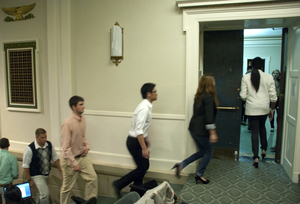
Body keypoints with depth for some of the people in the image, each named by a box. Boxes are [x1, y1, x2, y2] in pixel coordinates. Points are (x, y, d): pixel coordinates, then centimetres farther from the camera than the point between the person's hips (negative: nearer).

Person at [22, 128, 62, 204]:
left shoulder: (49, 145, -6)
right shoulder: (30, 149, -20)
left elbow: (55, 158, 4)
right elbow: (25, 166, -13)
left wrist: (62, 171, 0)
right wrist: (29, 180, -9)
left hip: (46, 175, 6)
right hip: (36, 176, -6)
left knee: (41, 193, 20)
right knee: (45, 193, -13)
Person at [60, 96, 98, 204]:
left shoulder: (82, 119, 0)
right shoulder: (67, 123, -23)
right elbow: (66, 147, -21)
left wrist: (87, 146, -2)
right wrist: (74, 163, -18)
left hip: (82, 156, 7)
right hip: (70, 159, -7)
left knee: (93, 177, 3)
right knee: (67, 187, 10)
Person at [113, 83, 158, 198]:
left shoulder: (147, 106, 6)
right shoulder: (144, 108, -24)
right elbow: (138, 130, -29)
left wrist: (146, 138, 24)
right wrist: (144, 148, -27)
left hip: (138, 139, 10)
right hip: (134, 142, -10)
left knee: (145, 166, 16)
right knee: (142, 168, -2)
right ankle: (119, 184, 11)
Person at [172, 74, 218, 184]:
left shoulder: (198, 96, 11)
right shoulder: (209, 97, -17)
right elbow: (209, 117, -21)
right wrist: (212, 133, -18)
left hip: (193, 128, 8)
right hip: (201, 130, -8)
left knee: (202, 151, 20)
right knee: (209, 151, 13)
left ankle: (181, 165, 12)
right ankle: (199, 175, 22)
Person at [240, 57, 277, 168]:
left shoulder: (246, 77, -7)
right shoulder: (269, 77, -3)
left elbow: (243, 96, -7)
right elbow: (273, 96, -1)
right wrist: (272, 109, 11)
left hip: (252, 108, -2)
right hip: (264, 108, 2)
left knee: (254, 131, 4)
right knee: (262, 127, 27)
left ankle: (256, 157, 3)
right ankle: (264, 149, 31)